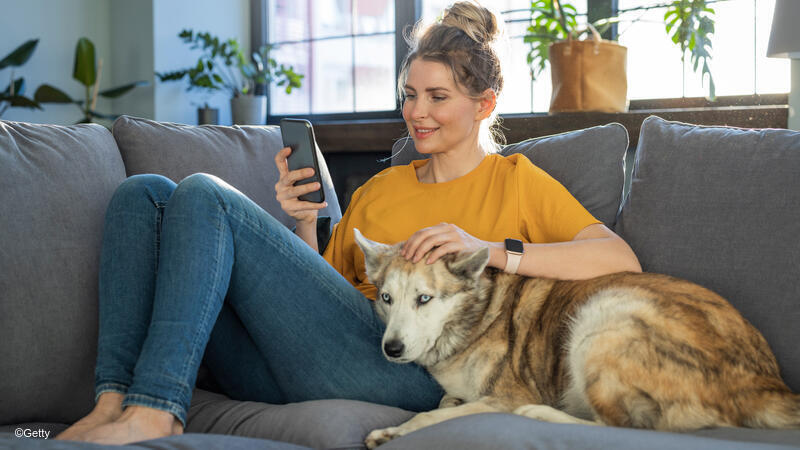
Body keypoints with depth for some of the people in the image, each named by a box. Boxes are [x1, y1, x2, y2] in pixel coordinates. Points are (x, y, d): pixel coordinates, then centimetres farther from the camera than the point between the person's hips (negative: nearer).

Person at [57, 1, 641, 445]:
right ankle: (115, 399, -19)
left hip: (403, 366, -7)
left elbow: (623, 260, -5)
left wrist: (487, 249, -15)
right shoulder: (379, 188, 29)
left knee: (203, 194, -15)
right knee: (144, 194, 0)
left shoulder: (515, 179, 12)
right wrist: (304, 227, 6)